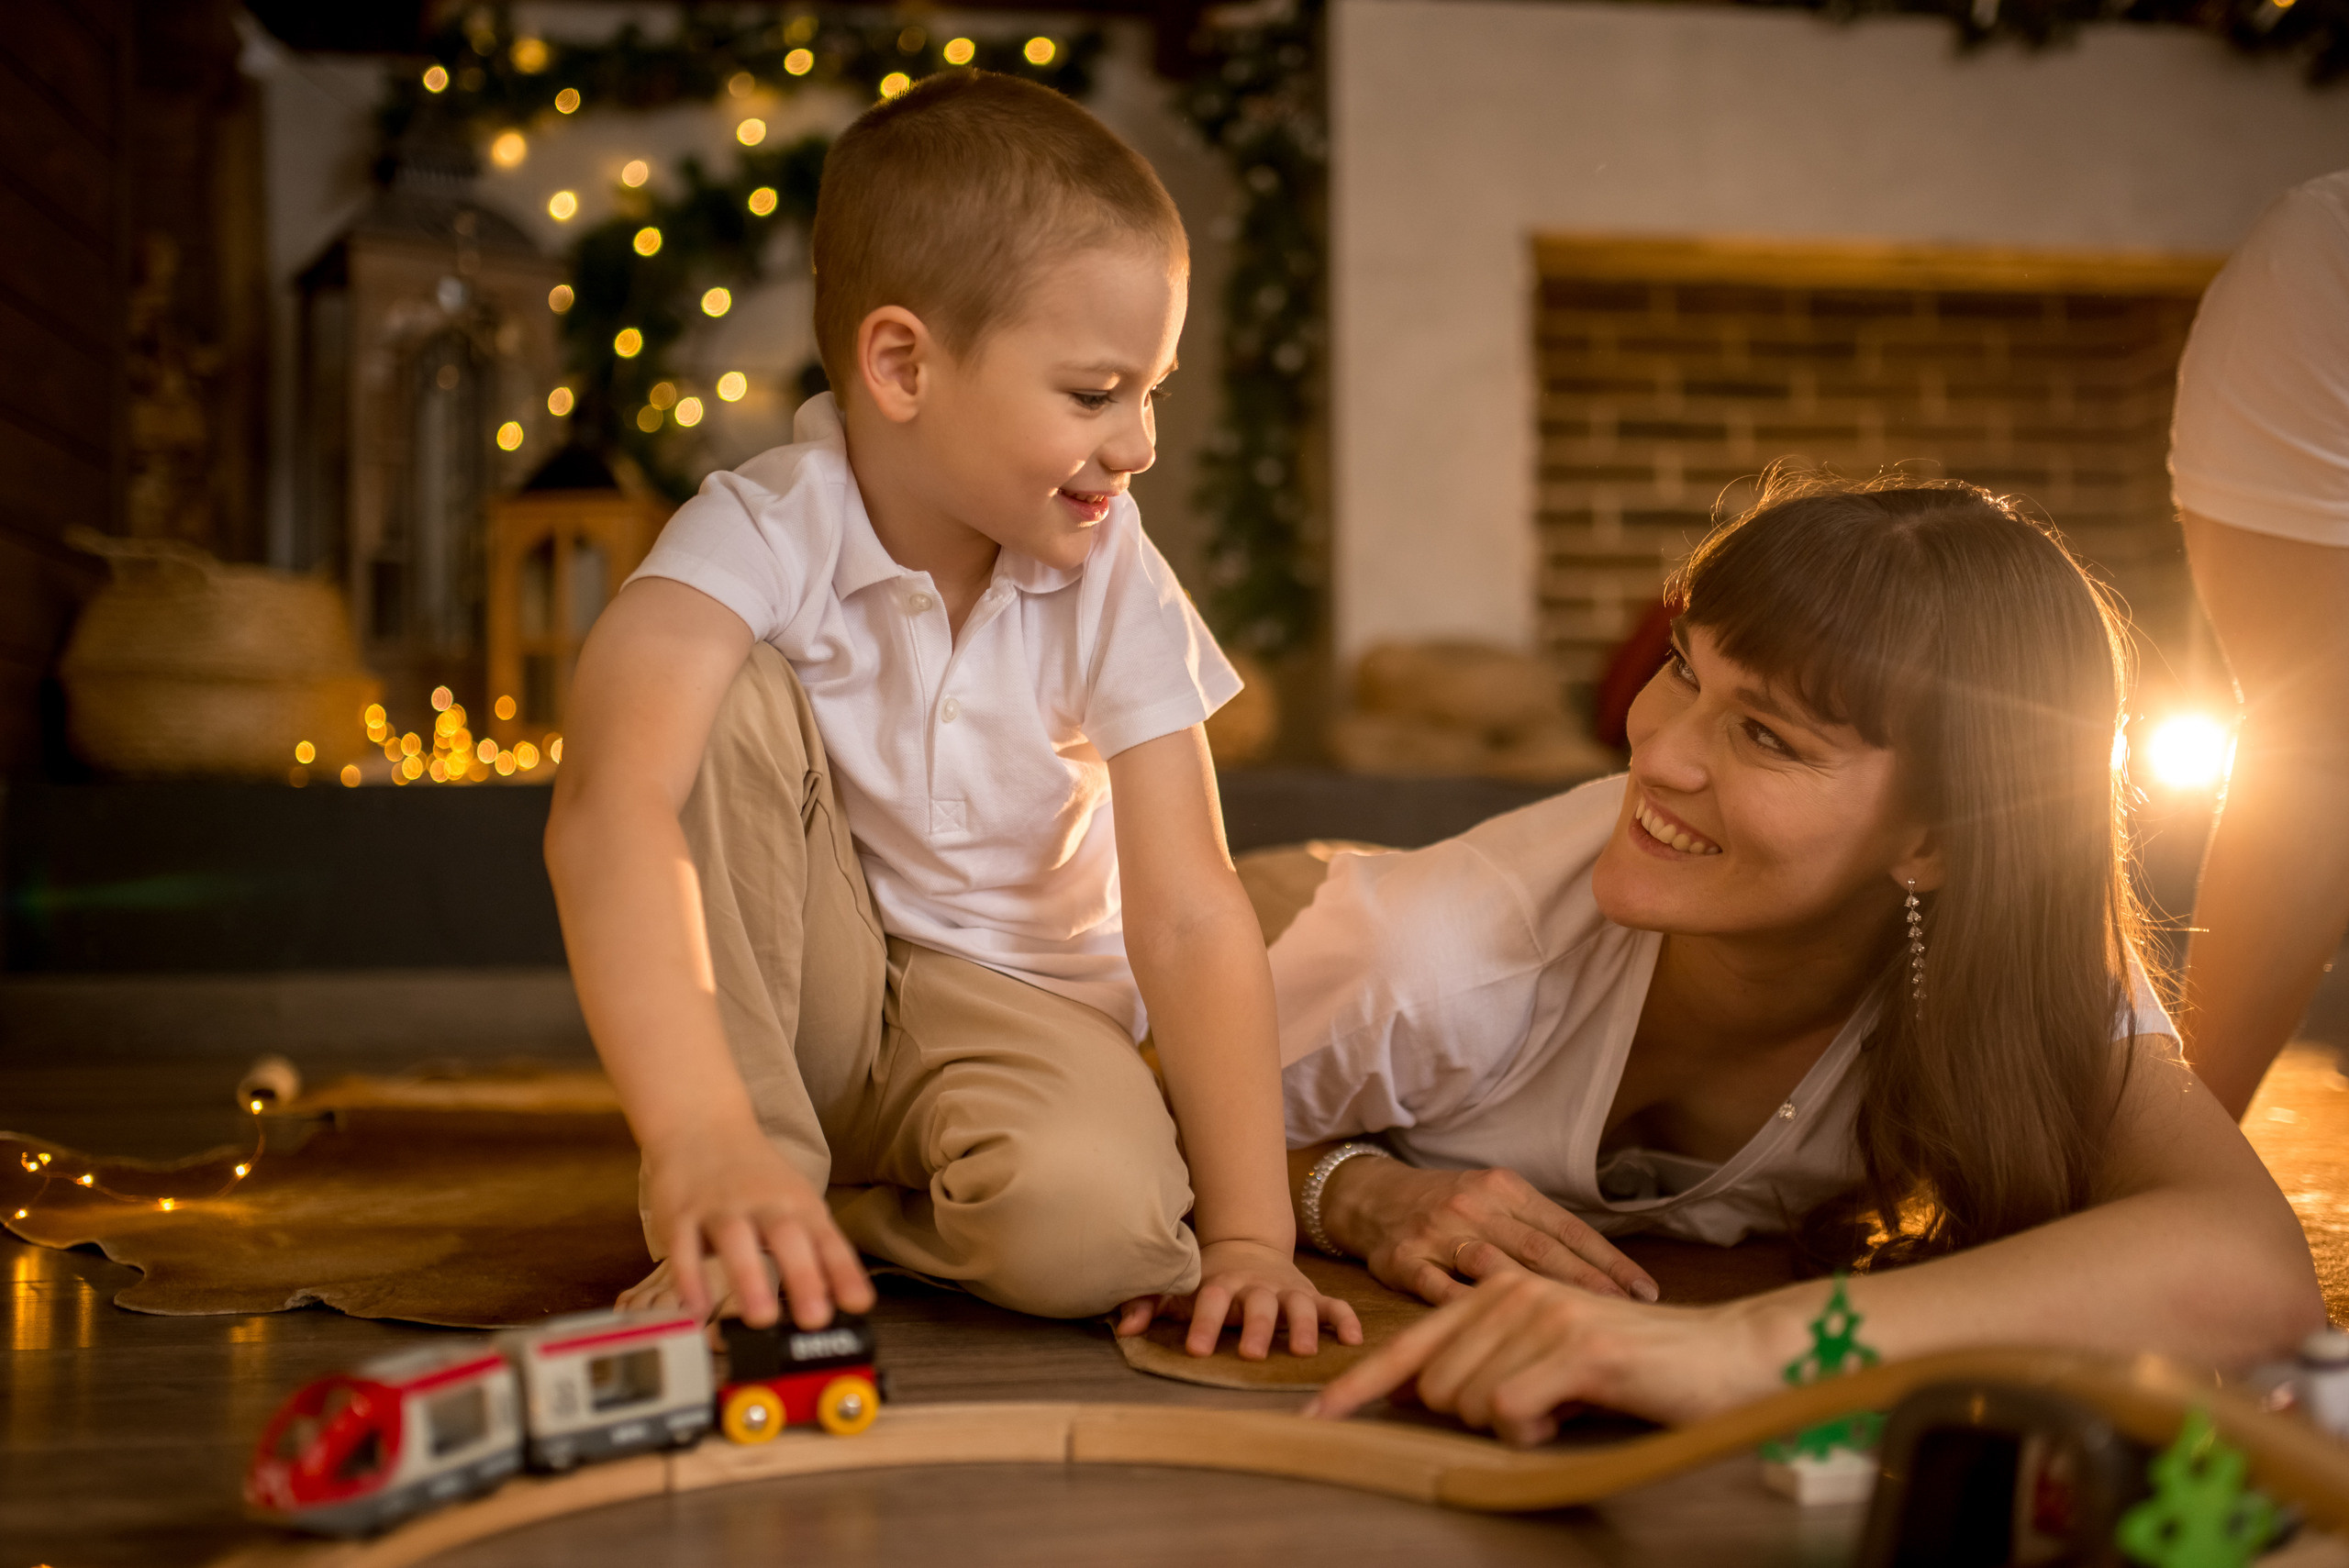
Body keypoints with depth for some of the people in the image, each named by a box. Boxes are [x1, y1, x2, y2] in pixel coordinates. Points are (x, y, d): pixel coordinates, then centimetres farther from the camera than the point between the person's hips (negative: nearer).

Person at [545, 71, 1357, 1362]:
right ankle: (725, 1223, -19)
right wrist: (701, 1136, -56)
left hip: (1012, 1001, 0)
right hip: (794, 991, 0)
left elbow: (1187, 917, -18)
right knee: (734, 703, -28)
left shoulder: (1114, 583, -14)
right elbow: (609, 808, -41)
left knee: (1089, 1220, -33)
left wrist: (1248, 1238, -27)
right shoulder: (763, 534, -22)